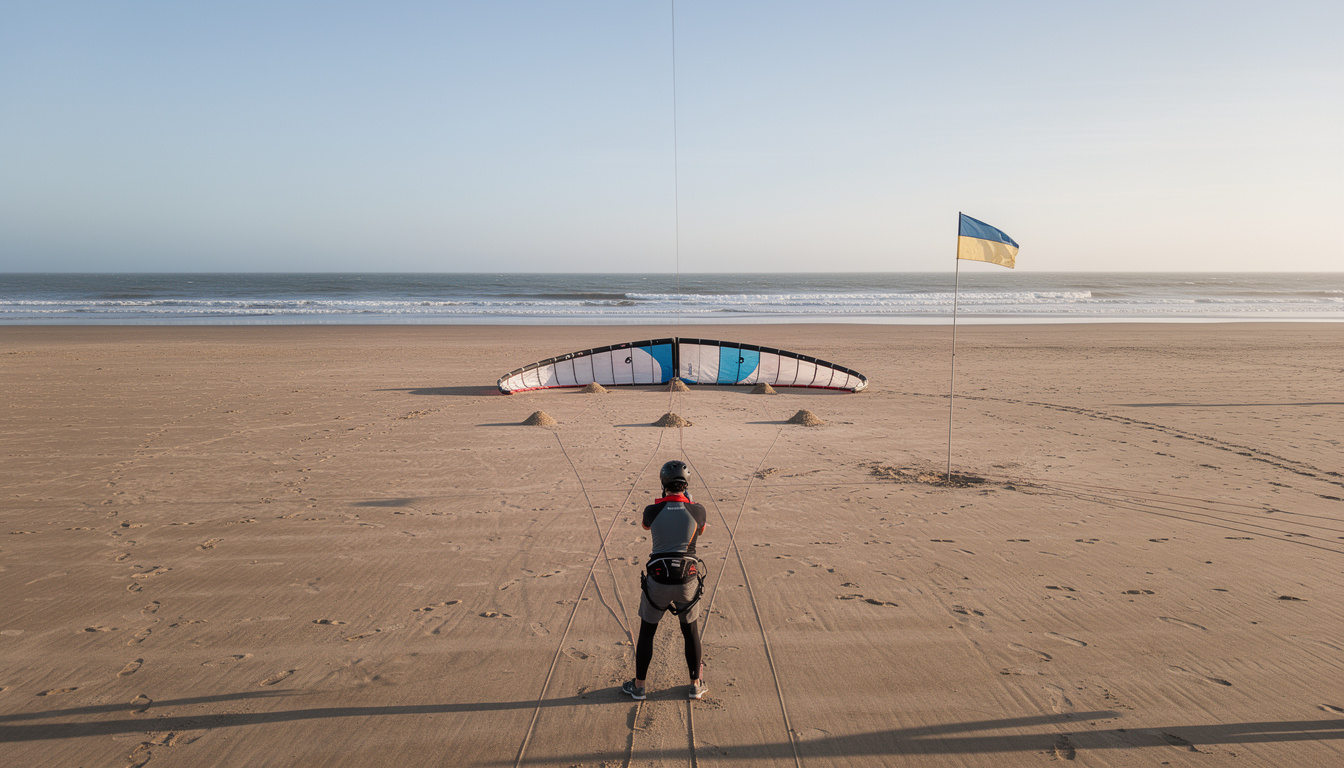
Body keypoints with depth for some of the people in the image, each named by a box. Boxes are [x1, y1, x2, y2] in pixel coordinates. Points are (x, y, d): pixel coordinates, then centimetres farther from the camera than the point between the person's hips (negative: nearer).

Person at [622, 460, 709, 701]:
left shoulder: (652, 511, -11)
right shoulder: (697, 511, -11)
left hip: (658, 580, -1)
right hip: (688, 580, 1)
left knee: (646, 632, 16)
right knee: (690, 631, 21)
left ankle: (639, 685, 27)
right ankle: (696, 684, 30)